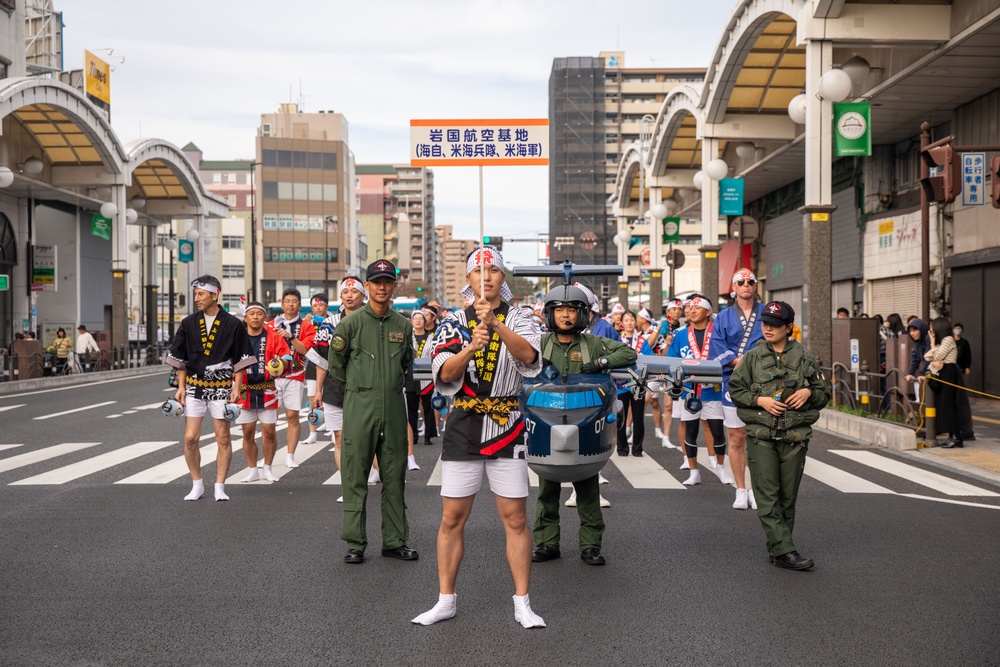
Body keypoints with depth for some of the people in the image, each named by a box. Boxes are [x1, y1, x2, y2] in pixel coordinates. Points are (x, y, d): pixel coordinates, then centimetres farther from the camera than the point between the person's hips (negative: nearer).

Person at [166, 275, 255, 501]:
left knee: (223, 438, 1)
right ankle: (197, 485, 12)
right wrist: (181, 387, 4)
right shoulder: (188, 323, 6)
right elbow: (180, 358, 11)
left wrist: (236, 388, -6)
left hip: (221, 387, -2)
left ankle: (220, 487, 10)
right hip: (194, 387, 2)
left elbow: (241, 360, 1)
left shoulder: (233, 325, -2)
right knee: (190, 438, -2)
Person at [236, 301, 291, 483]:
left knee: (269, 431, -1)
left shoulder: (273, 336, 1)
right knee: (248, 432, 4)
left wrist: (281, 362, -18)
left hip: (267, 390, -1)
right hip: (244, 390, 1)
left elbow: (287, 356, 2)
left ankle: (268, 468, 16)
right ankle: (252, 470, 16)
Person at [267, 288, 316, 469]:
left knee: (293, 416, -1)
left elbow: (305, 349, -8)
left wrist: (291, 337, -19)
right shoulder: (271, 325, 12)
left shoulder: (306, 326, 6)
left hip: (294, 377, -1)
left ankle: (290, 456, 6)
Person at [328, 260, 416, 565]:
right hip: (360, 406, -3)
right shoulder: (351, 323, -3)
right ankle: (355, 543, 10)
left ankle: (395, 541, 17)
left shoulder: (403, 325, 9)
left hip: (394, 406, 4)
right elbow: (335, 364, 6)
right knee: (356, 477, 1)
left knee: (395, 477, 8)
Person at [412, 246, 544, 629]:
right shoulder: (454, 322, 5)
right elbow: (445, 374, -9)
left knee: (515, 518, 1)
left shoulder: (518, 320, 3)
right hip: (463, 428, 1)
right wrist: (471, 346, -27)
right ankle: (445, 601, 17)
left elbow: (528, 356, -19)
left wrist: (495, 324, -33)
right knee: (452, 518, 5)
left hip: (507, 429, -1)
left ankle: (522, 604, 12)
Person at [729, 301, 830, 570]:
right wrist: (760, 400, -8)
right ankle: (784, 551, -8)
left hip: (794, 437, 1)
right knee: (767, 496, -8)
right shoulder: (752, 358, 5)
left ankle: (777, 548, 19)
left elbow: (825, 392, 14)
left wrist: (808, 392, -7)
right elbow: (735, 389, 6)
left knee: (788, 497, 7)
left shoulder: (804, 358, 7)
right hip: (761, 436, -1)